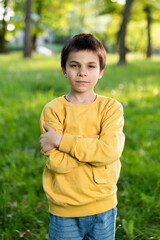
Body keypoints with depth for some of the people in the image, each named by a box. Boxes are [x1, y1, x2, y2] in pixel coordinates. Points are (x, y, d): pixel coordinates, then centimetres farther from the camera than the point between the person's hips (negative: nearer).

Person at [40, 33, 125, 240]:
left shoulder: (111, 107, -4)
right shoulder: (53, 110, -7)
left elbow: (110, 151, -20)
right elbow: (57, 162, -16)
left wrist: (60, 140, -19)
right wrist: (95, 146, -19)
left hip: (103, 208, 1)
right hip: (64, 211, -1)